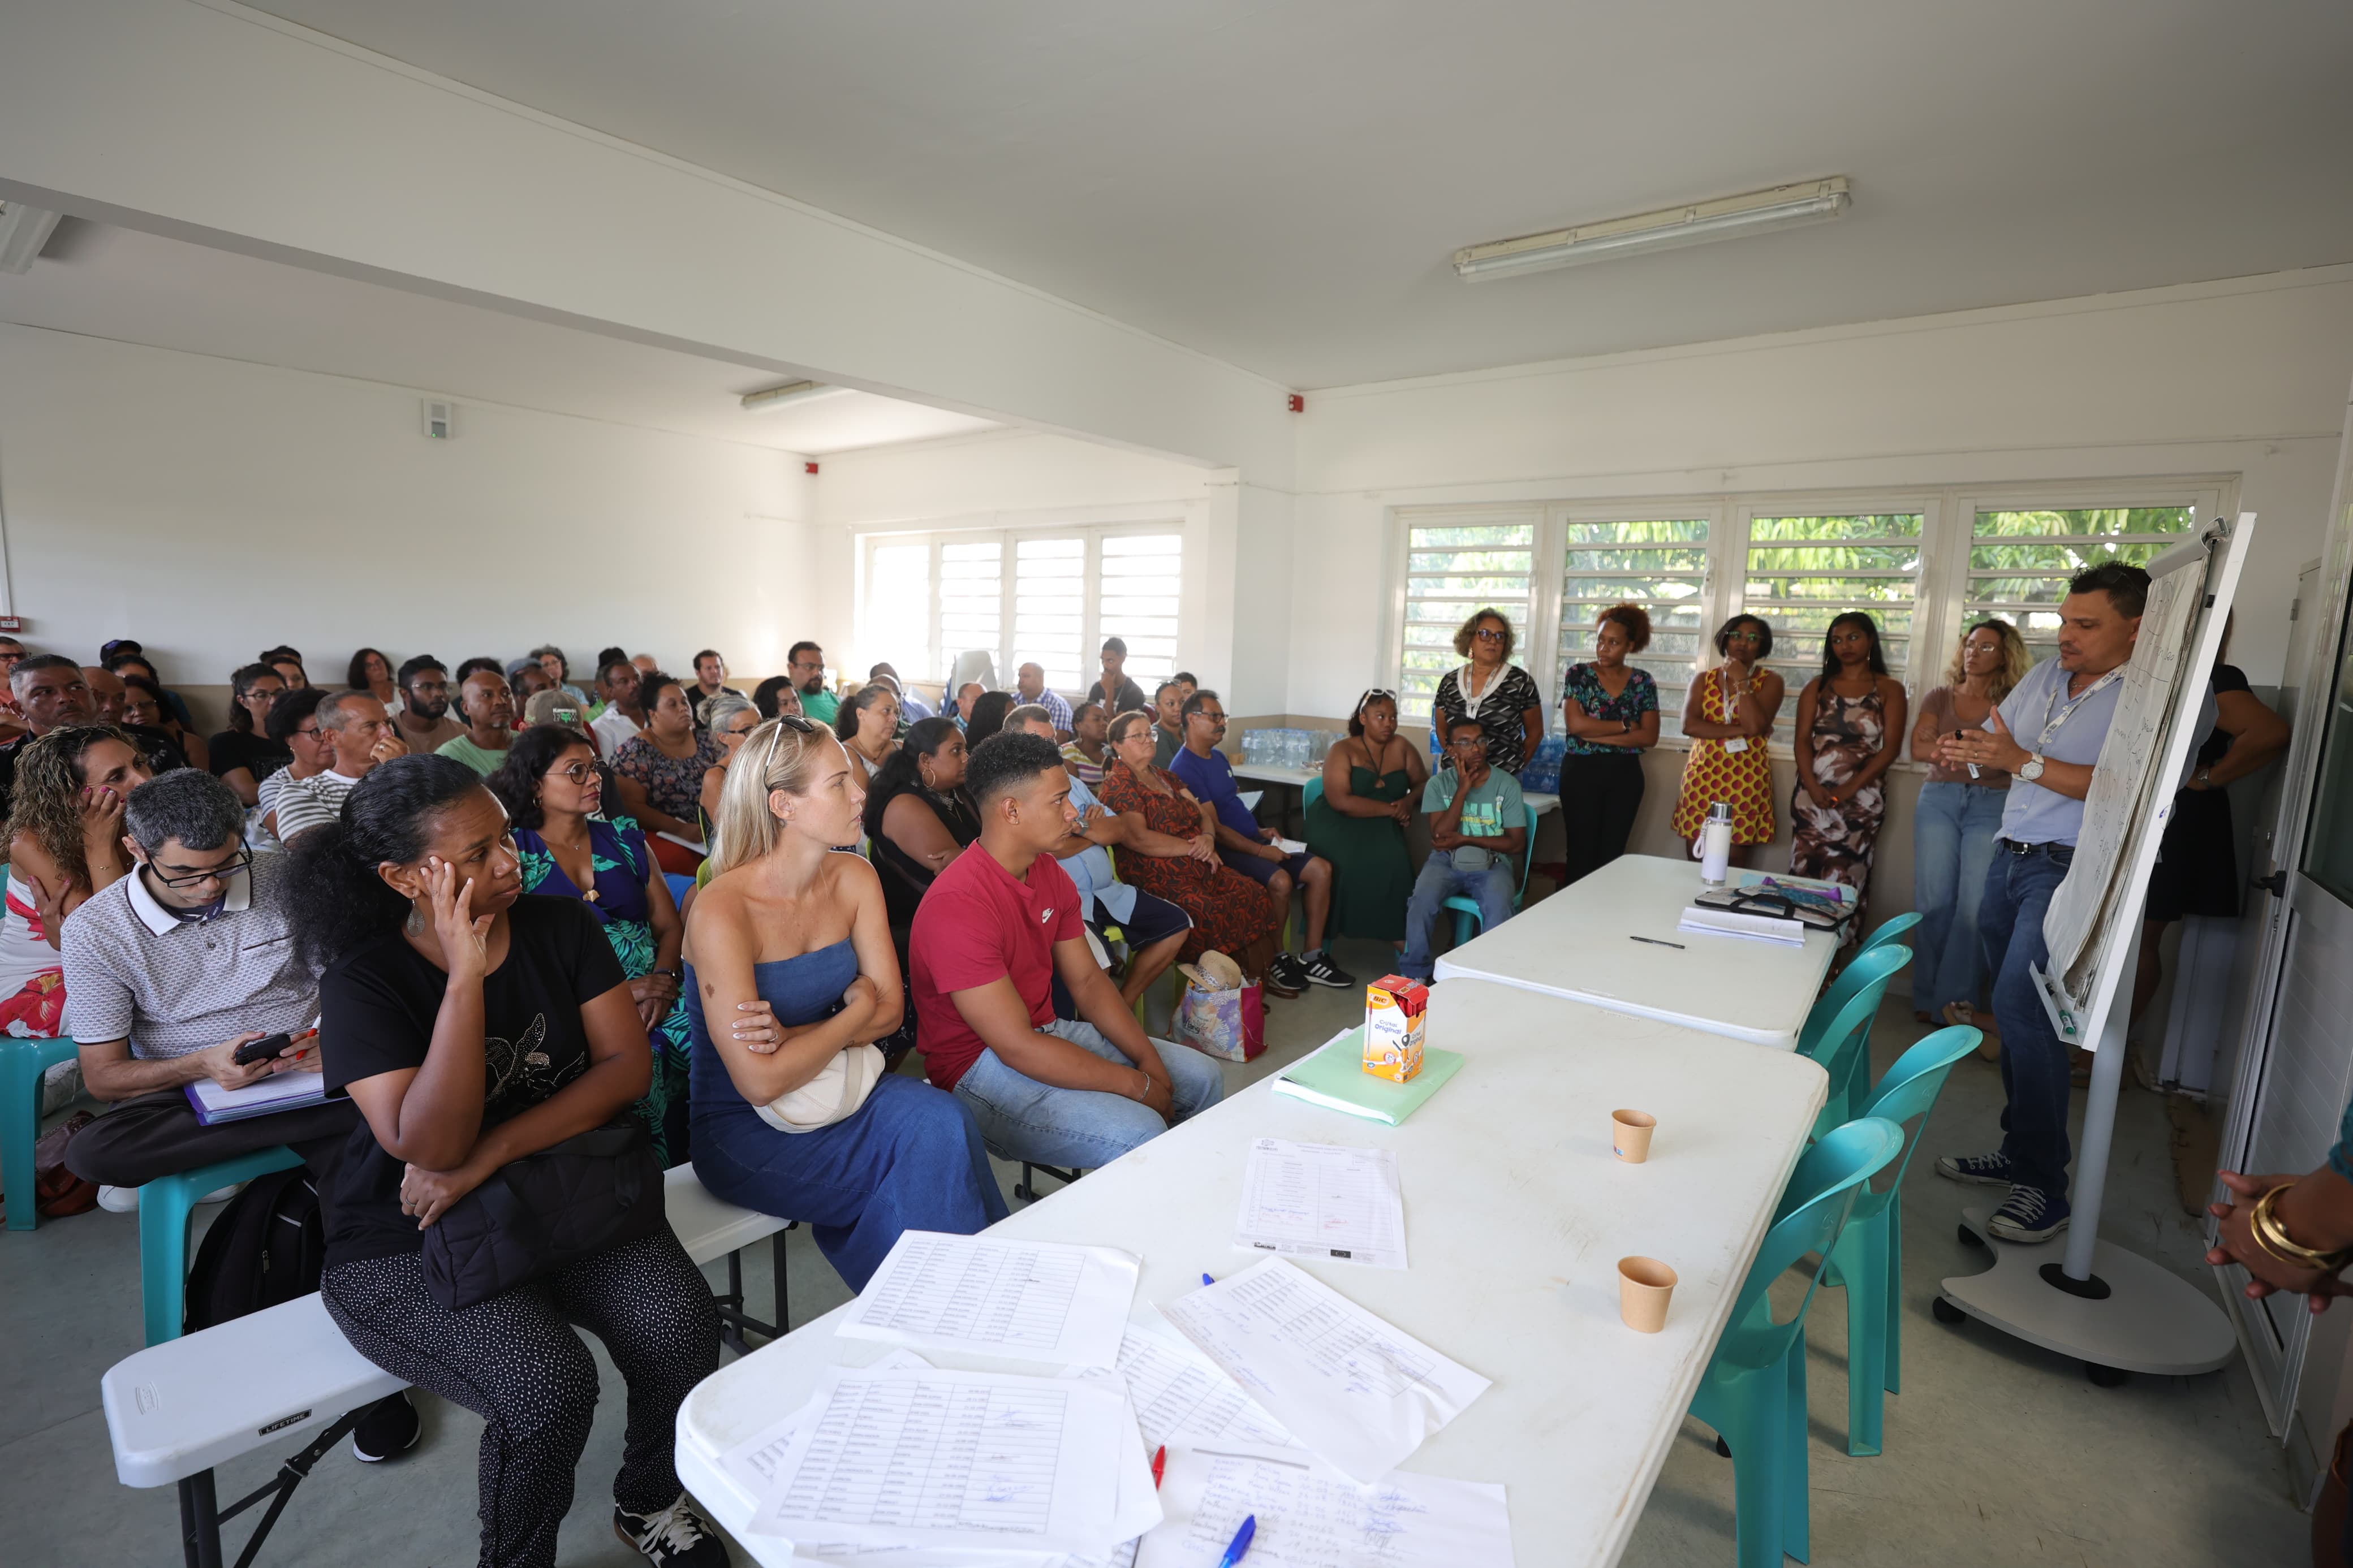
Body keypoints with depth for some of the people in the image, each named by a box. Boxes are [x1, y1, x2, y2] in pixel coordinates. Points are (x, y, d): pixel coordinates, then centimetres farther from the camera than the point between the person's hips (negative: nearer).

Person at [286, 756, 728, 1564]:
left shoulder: (561, 927, -4)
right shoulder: (361, 980, -13)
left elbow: (626, 1067, -9)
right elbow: (430, 1147, -23)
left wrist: (492, 1153, -20)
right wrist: (465, 976, -29)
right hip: (409, 1243, -2)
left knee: (683, 1323, -20)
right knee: (547, 1384, -26)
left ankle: (649, 1498, 12)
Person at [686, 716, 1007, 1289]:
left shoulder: (855, 878, -3)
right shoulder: (722, 913, -22)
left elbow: (891, 1008, -2)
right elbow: (761, 1082, -24)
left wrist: (794, 1038, -18)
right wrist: (855, 1013, -12)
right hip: (744, 1132, -5)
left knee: (940, 1117, -25)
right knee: (934, 1139, -24)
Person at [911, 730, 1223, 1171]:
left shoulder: (1049, 872, 2)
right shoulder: (958, 904, -27)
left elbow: (1087, 980, 7)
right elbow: (1018, 1048, -28)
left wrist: (1150, 1059, -7)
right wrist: (1137, 1085, -21)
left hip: (1047, 1033, 9)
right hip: (980, 1066, -9)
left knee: (1202, 1079, 7)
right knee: (1140, 1136, -27)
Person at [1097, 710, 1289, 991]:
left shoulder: (1164, 775, 20)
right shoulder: (1117, 785, -5)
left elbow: (1204, 814, 17)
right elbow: (1138, 840, -18)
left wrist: (1208, 838, -7)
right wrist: (1194, 848, -14)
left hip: (1201, 868, 8)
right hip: (1159, 879, -8)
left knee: (1259, 901, -13)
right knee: (1221, 917, -27)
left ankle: (1263, 974, -4)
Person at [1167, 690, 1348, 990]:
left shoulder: (1218, 757, 17)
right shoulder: (1184, 768, -14)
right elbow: (1213, 827, -18)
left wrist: (1260, 831, 8)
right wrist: (1260, 851, -19)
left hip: (1251, 840, 10)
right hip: (1225, 850, -9)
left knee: (1321, 869, -4)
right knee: (1280, 880, -32)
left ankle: (1311, 958, -1)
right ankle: (1275, 960, -9)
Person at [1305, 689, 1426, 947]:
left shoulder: (1401, 747, 9)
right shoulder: (1342, 751, -4)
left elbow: (1423, 784, 15)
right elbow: (1340, 801, -16)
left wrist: (1409, 800, -10)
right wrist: (1391, 809, -19)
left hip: (1381, 826, 3)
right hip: (1337, 824, -3)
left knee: (1392, 861, -30)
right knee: (1350, 862, -35)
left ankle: (1400, 937, -23)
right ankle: (1328, 938, -22)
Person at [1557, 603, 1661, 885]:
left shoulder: (1643, 682, 4)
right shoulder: (1577, 674, -2)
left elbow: (1650, 736, -5)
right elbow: (1575, 724, -15)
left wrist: (1596, 735, -14)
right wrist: (1626, 726, -9)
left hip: (1625, 776, 2)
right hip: (1581, 772, -2)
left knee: (1611, 854, 7)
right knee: (1581, 852, 1)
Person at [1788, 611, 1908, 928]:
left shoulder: (1889, 689, 5)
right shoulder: (1818, 687, 12)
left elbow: (1891, 748, -3)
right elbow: (1803, 740, 4)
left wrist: (1849, 789, -14)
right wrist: (1812, 786, -12)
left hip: (1861, 799, -2)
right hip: (1812, 795, 2)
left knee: (1847, 881, -2)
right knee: (1803, 874, 0)